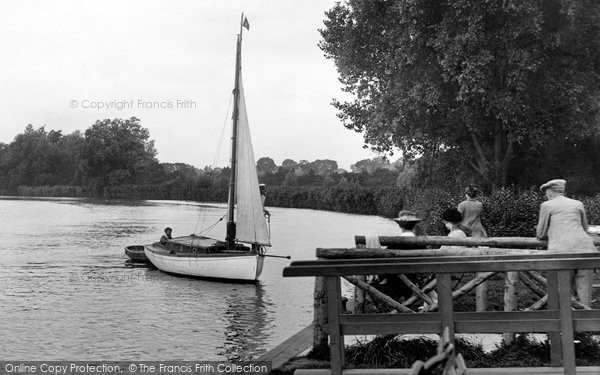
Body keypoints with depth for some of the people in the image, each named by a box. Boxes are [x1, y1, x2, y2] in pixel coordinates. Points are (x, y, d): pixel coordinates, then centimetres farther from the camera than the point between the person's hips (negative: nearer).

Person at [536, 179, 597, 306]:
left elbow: (541, 234, 15)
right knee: (584, 293, 4)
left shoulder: (547, 205, 11)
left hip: (561, 250, -3)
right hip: (584, 248, 3)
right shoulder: (578, 204, 21)